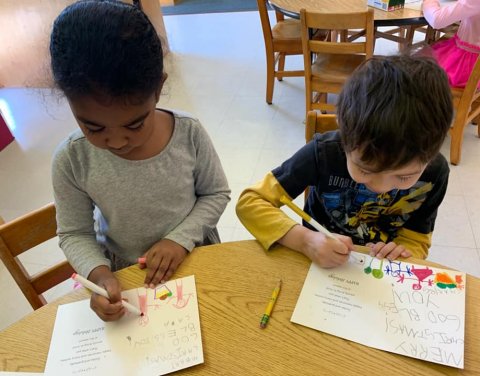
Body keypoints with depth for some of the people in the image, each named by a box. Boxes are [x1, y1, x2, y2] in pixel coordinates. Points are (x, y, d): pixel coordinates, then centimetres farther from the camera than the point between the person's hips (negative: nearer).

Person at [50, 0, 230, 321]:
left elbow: (216, 194, -7)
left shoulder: (189, 133, -22)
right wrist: (99, 274, -26)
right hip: (123, 274, 0)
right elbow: (74, 234, -8)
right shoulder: (71, 160, -21)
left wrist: (181, 238, -20)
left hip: (194, 256, 1)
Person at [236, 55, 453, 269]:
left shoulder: (435, 172, -14)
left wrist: (401, 253, -23)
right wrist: (304, 240, -35)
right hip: (320, 269, 0)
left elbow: (416, 241, -2)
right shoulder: (324, 153, -23)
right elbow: (249, 203, -21)